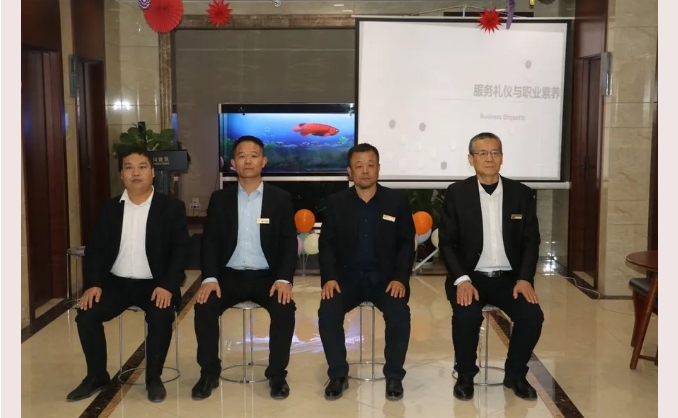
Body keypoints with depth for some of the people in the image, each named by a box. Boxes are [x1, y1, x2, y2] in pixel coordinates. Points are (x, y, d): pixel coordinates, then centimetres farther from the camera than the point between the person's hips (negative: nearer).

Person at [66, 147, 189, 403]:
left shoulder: (172, 207, -2)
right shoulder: (109, 209, 8)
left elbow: (181, 249, -7)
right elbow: (94, 249, 6)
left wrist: (167, 285, -21)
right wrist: (93, 283, -11)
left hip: (155, 284, -3)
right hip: (116, 282, 3)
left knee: (160, 317, -31)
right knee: (86, 314, -19)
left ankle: (154, 378, -7)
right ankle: (97, 376, 3)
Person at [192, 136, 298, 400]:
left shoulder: (281, 199, 3)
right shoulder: (220, 199, 6)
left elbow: (289, 242, -2)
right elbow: (210, 241, 1)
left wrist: (284, 279, -18)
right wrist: (210, 278, -16)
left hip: (268, 275, -1)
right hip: (229, 275, 1)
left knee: (285, 309, -28)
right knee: (204, 307, -25)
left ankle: (277, 374, -8)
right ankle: (209, 373, -5)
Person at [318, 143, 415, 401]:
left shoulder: (397, 201, 1)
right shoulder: (336, 203, 3)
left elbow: (406, 244, 0)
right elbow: (327, 244, 2)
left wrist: (400, 278, -14)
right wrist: (329, 277, -14)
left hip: (385, 277, -1)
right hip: (347, 276, 1)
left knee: (399, 313, -28)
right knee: (328, 312, -25)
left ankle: (393, 376, -8)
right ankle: (338, 375, -6)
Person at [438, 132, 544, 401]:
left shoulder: (522, 194, 4)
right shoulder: (456, 193, -2)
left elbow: (531, 242, 5)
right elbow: (447, 243, -4)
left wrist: (525, 279, -11)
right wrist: (462, 280, -18)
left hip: (509, 277, 2)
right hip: (470, 277, -2)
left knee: (532, 316, -23)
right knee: (466, 316, -31)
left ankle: (515, 375, 5)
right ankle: (465, 375, -2)